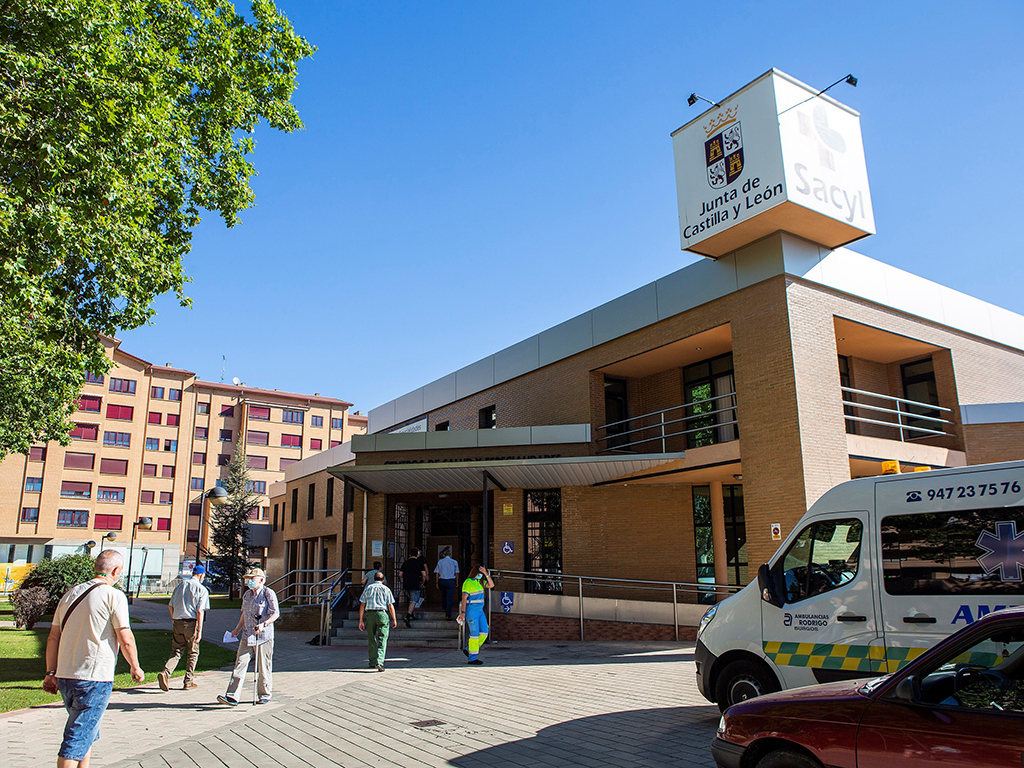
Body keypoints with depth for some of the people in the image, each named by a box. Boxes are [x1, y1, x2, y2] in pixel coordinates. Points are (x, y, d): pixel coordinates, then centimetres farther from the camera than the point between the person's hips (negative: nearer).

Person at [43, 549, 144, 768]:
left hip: (64, 676, 7)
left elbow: (53, 637, 12)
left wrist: (51, 672, 18)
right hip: (94, 678, -7)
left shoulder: (71, 593, 10)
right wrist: (135, 667, 2)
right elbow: (125, 639, -11)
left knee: (86, 729, 23)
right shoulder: (114, 596, -10)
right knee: (78, 737, -2)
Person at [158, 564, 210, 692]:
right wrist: (199, 631, -11)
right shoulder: (202, 590, -6)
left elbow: (170, 606, 15)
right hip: (191, 623, -5)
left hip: (177, 623, 5)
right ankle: (188, 681, 14)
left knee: (176, 652, 10)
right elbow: (200, 611, -12)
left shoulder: (180, 586, 12)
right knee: (193, 653, 9)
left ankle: (165, 672, -14)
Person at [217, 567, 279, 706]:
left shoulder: (268, 594, -7)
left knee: (264, 667, 4)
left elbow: (275, 614, -12)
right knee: (240, 664, -2)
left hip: (263, 637, -6)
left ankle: (265, 694, 19)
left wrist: (264, 624, -25)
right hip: (247, 636, 6)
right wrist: (237, 629, 22)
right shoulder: (247, 594, 14)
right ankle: (232, 696, -2)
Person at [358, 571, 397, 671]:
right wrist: (394, 619, 10)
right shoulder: (386, 589, 8)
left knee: (372, 640, 13)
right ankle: (379, 662, -20)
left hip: (369, 614, 2)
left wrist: (361, 620, 11)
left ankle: (372, 663, 17)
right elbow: (390, 606, 3)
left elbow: (362, 605, 9)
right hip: (382, 614, -2)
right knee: (382, 640, -4)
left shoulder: (368, 588, 13)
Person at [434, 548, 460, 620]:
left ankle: (445, 608, 36)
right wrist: (457, 582, 11)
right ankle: (447, 615, -5)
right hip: (450, 581, -2)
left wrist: (437, 583, 7)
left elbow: (437, 573, 2)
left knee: (443, 595, 27)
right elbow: (456, 573, 3)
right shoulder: (454, 562, 1)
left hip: (441, 581, 2)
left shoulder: (440, 562, 3)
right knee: (450, 598, 0)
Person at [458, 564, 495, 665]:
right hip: (471, 610, -8)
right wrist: (463, 612, -20)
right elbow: (464, 597, -14)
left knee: (484, 632, 4)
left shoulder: (479, 582, 15)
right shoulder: (468, 582, -9)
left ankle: (469, 650, 17)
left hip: (480, 610, 8)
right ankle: (472, 658, 1)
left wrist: (486, 574, -1)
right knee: (475, 633, -7)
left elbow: (491, 585, 8)